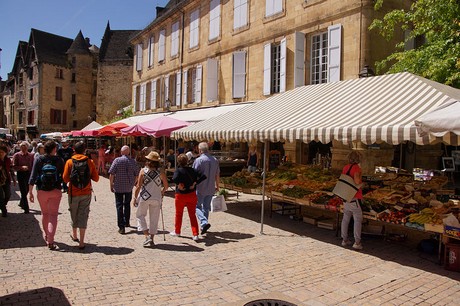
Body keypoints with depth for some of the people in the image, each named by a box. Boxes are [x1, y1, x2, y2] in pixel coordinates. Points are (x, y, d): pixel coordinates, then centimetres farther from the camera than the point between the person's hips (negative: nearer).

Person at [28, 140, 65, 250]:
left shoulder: (38, 160, -3)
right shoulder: (59, 160, -6)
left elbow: (33, 177, -5)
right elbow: (64, 176, -4)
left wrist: (30, 192, -1)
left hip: (41, 192, 2)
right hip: (55, 192, -2)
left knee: (45, 214, 19)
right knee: (53, 215, 1)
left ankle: (47, 236, 35)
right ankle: (50, 241, -9)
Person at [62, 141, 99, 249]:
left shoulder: (69, 162, -5)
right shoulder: (90, 162, -4)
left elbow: (65, 179, -7)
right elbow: (96, 178, -3)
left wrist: (71, 179, 14)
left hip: (73, 193, 0)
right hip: (86, 193, 0)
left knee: (74, 215, 19)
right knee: (83, 216, 3)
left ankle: (74, 235, 39)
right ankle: (81, 242, 2)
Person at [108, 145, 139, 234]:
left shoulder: (117, 160, -8)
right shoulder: (133, 161, 0)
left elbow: (111, 174, -10)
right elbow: (136, 175, 4)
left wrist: (111, 185, 0)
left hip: (118, 187, -3)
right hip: (129, 187, 3)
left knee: (119, 206, 0)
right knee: (127, 204, 21)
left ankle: (121, 227, -5)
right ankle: (126, 222, 33)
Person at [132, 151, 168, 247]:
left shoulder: (143, 171, -8)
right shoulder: (161, 172, -4)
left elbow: (138, 186, -8)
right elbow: (166, 186, 2)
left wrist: (135, 198, 2)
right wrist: (161, 192, 22)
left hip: (144, 197, -1)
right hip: (156, 198, 1)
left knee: (140, 215, 15)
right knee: (154, 219, 11)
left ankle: (147, 236, 2)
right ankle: (151, 239, 15)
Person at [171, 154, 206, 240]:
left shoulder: (178, 170, -13)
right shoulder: (192, 170, -1)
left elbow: (174, 178, -33)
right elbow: (203, 176, -7)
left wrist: (179, 184, -17)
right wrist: (195, 183, -8)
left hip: (181, 195, -3)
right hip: (192, 195, 3)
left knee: (179, 214, 17)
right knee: (192, 215, 7)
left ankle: (177, 231, 34)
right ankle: (195, 234, 1)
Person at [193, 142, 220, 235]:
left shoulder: (198, 160, -13)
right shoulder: (215, 160, 6)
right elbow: (217, 175, 13)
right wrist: (217, 185, 24)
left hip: (200, 188, -6)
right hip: (211, 188, 6)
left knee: (197, 206, 4)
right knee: (206, 207, 15)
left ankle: (204, 222, -16)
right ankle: (204, 226, 23)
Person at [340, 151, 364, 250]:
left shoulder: (345, 167, 7)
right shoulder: (356, 167, -16)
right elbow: (357, 181, -30)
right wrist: (360, 176, -10)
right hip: (355, 197, -7)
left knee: (346, 218, 13)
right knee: (357, 220, 0)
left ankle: (344, 240, 20)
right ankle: (357, 242, 1)